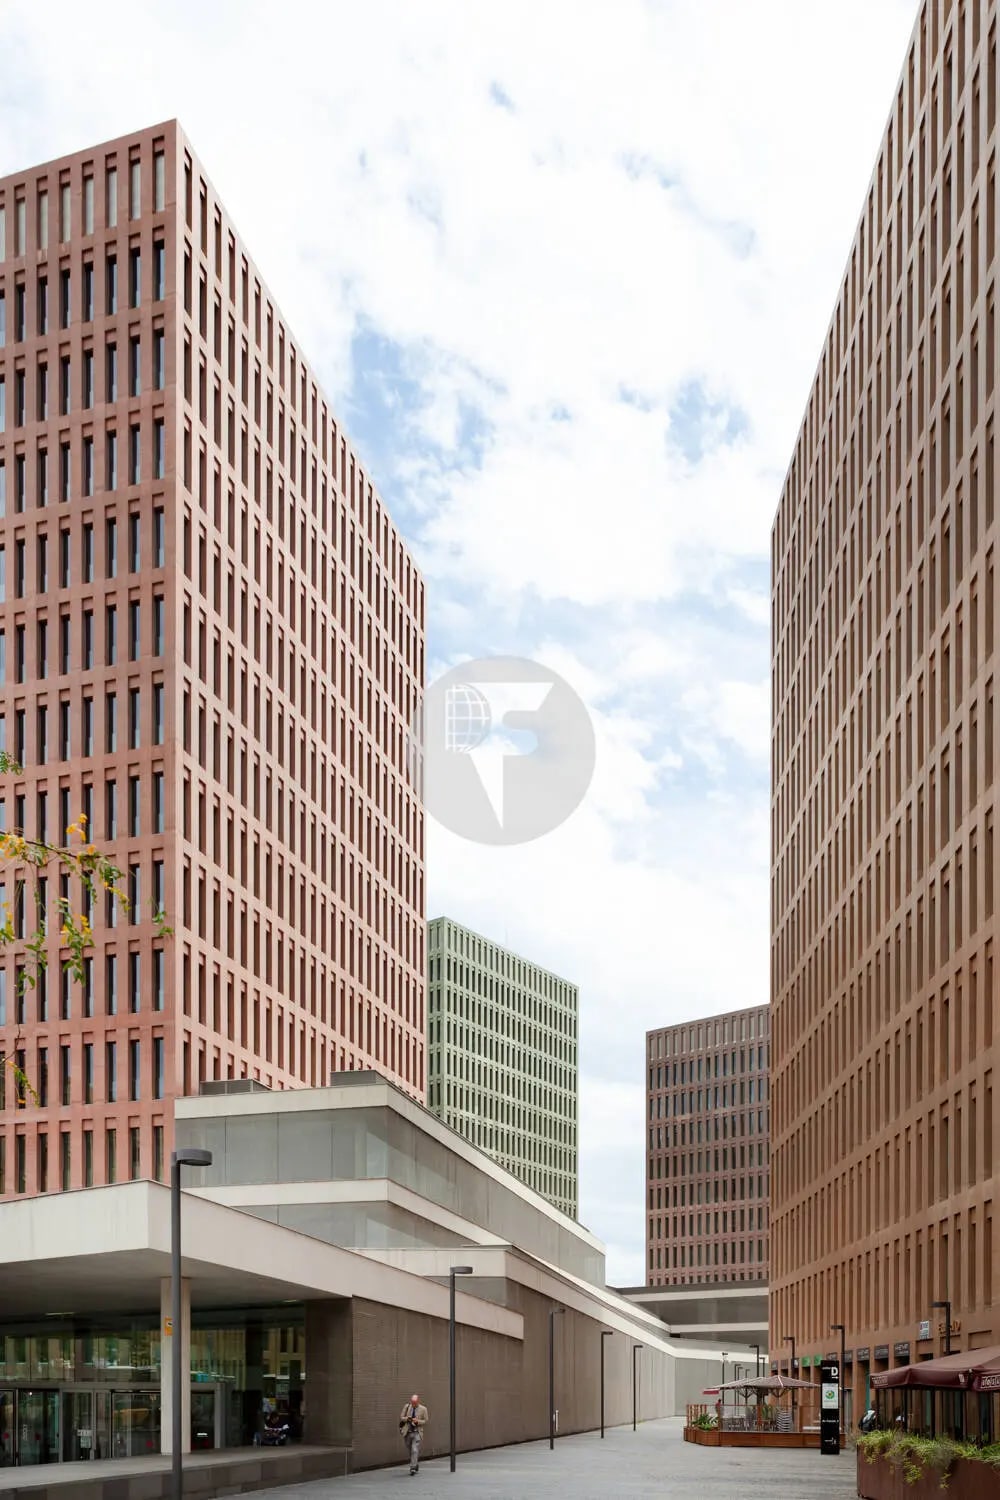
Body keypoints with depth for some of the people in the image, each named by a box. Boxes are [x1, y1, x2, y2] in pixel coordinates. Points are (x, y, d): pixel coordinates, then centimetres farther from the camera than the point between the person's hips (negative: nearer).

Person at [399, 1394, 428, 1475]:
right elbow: (401, 1417, 6)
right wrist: (407, 1419, -15)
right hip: (407, 1432, 3)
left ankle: (413, 1468, -15)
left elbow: (425, 1421, 1)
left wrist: (418, 1421, -18)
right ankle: (416, 1465, 33)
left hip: (417, 1433, -3)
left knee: (415, 1450, -15)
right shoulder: (406, 1407, 4)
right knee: (410, 1451, 12)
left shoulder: (423, 1409, -3)